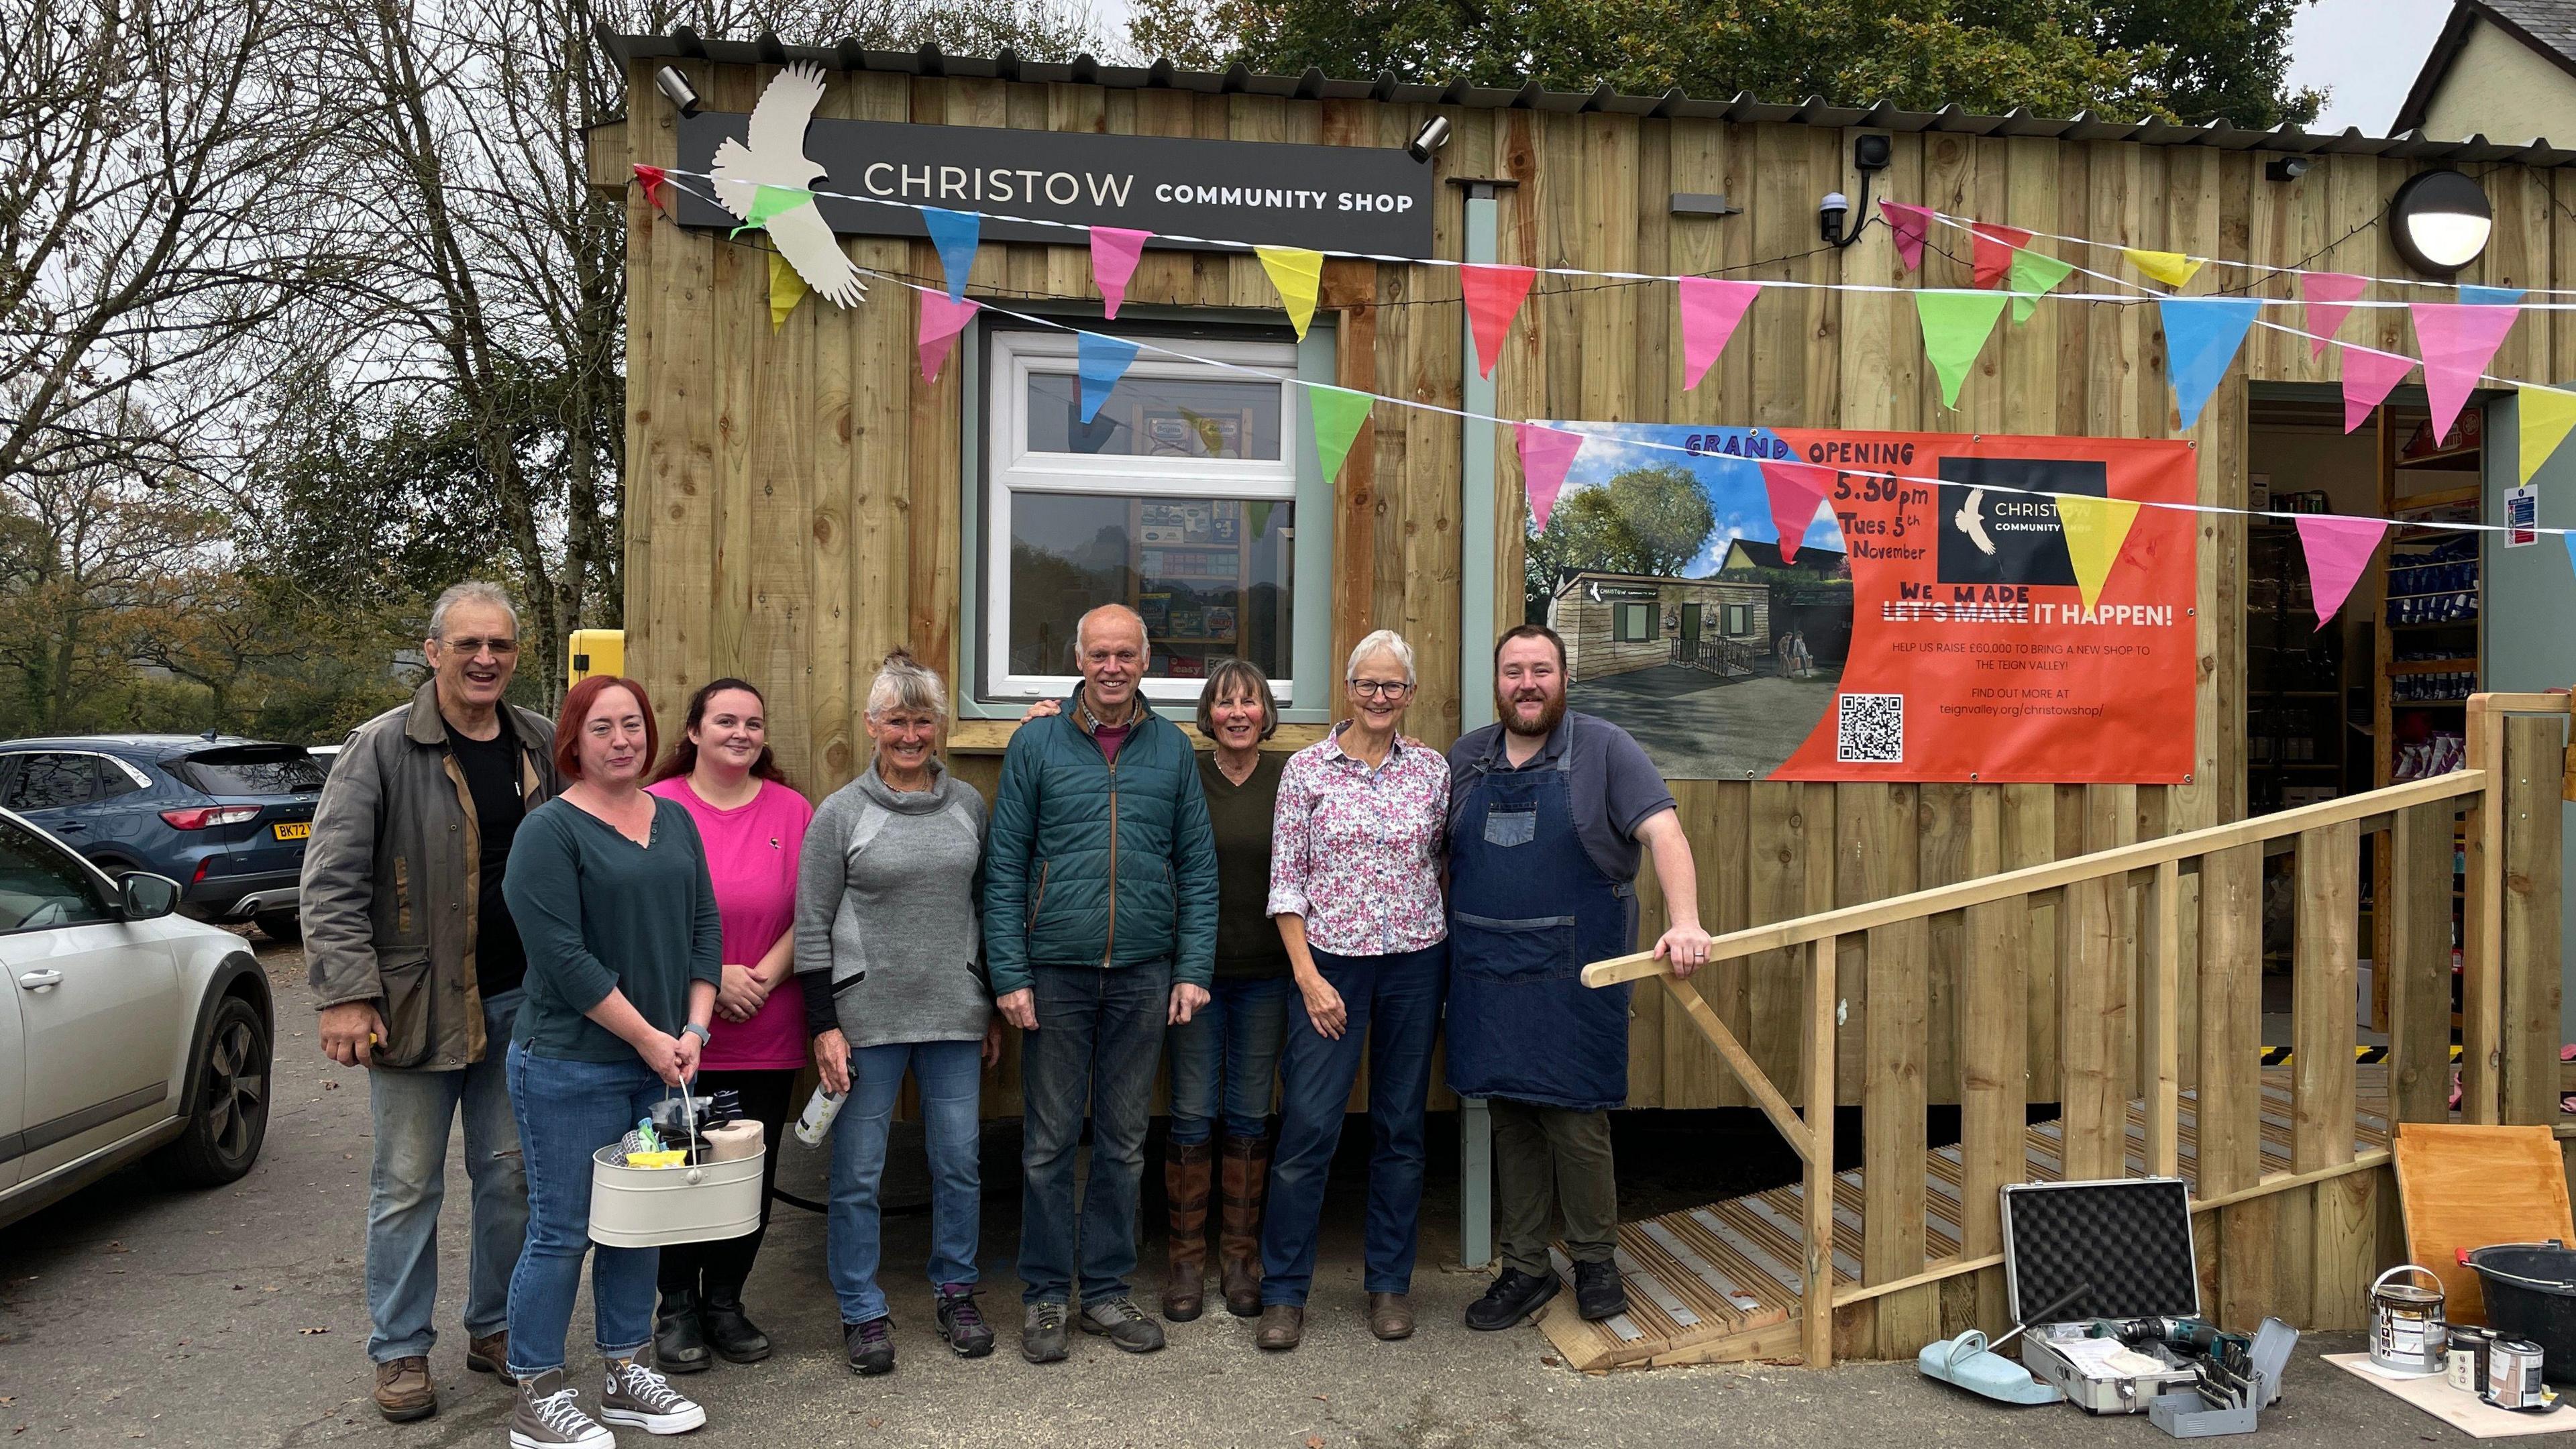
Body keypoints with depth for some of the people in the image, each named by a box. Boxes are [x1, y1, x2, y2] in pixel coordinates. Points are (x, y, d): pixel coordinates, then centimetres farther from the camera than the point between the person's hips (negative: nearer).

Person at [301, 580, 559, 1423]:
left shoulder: (543, 747, 4)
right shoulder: (381, 749, -8)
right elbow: (331, 880, -10)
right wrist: (345, 995, -16)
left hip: (520, 1003, 4)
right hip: (416, 1004, -4)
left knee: (511, 1176, 13)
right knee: (408, 1185, 7)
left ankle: (495, 1329, 29)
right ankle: (399, 1351, 22)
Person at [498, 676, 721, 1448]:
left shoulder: (674, 820, 9)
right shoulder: (550, 830, -10)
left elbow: (705, 927, 9)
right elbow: (564, 956, -17)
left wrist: (694, 1029, -3)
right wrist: (648, 1037, -15)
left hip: (664, 1060, 6)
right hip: (571, 1066, -6)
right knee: (562, 1230, 3)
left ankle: (625, 1373, 29)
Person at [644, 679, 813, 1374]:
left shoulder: (791, 810, 5)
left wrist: (763, 978, -11)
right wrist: (712, 977, -14)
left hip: (769, 1036, 2)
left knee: (753, 1174, 9)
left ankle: (725, 1301, 26)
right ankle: (677, 1309, 23)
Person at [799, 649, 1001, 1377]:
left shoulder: (968, 804, 7)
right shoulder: (841, 812, -2)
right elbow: (812, 926, -1)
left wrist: (993, 1008, 13)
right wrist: (823, 1026, -7)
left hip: (955, 1015, 3)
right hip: (867, 1016, -2)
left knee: (959, 1160, 8)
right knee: (858, 1172, 4)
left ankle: (956, 1291, 27)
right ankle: (863, 1312, 20)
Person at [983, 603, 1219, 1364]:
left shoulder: (1172, 748, 5)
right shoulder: (1036, 744, 0)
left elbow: (1198, 867, 7)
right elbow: (1004, 868, -1)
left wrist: (1193, 968, -1)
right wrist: (1009, 974, -7)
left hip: (1143, 973, 2)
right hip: (1056, 972, -2)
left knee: (1124, 1142, 11)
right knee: (1049, 1142, 6)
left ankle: (1107, 1290, 24)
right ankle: (1045, 1294, 20)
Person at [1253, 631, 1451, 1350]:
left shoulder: (1432, 770, 4)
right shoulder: (1307, 767, -2)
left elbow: (1441, 862, 13)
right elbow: (1286, 880, -3)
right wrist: (1308, 975, -9)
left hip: (1415, 961, 2)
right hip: (1330, 961, -2)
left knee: (1401, 1127, 9)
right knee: (1308, 1125, -4)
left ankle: (1390, 1284, 23)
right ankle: (1283, 1293, 9)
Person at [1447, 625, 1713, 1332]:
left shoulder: (1603, 749, -3)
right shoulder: (1466, 758, 10)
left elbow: (1663, 832, -12)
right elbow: (1435, 851, 18)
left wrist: (1685, 923, -26)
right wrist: (1441, 944, 10)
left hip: (1572, 978, -4)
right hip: (1485, 975, 4)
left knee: (1577, 1123, 1)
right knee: (1511, 1122, 11)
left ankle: (1594, 1259, 23)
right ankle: (1524, 1267, 24)